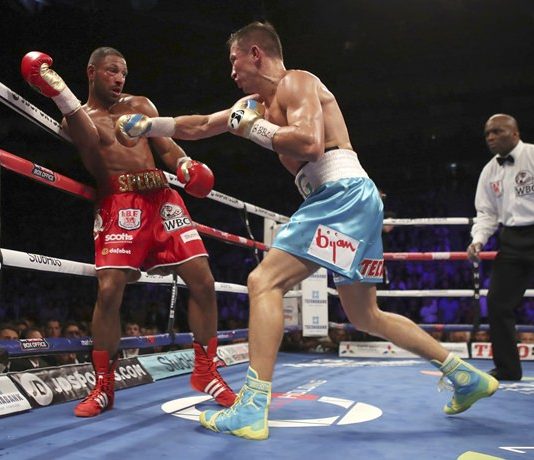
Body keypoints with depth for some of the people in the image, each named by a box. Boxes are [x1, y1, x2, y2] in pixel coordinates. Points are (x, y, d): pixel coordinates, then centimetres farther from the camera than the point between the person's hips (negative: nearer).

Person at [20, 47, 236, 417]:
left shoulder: (140, 105, 21)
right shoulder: (77, 117, 12)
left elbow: (166, 144, 12)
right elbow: (91, 140, -11)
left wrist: (185, 164, -10)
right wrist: (59, 93, -20)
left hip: (162, 197, 3)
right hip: (119, 205, -3)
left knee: (203, 281, -5)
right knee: (110, 290, -15)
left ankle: (206, 372, 11)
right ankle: (103, 386, 4)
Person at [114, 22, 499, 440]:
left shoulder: (295, 82, -4)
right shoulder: (257, 101, 24)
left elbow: (310, 143, -22)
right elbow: (201, 126, 30)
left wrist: (252, 126, -9)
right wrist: (145, 126, 28)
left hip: (344, 195, -10)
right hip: (350, 202, 10)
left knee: (264, 281, -15)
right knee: (366, 316, 16)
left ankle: (252, 409, -20)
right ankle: (466, 374, 22)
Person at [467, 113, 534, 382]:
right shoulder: (489, 171, 11)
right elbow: (486, 213, 12)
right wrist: (478, 240, -5)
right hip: (513, 240, 6)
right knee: (498, 302, 3)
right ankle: (507, 368, 18)